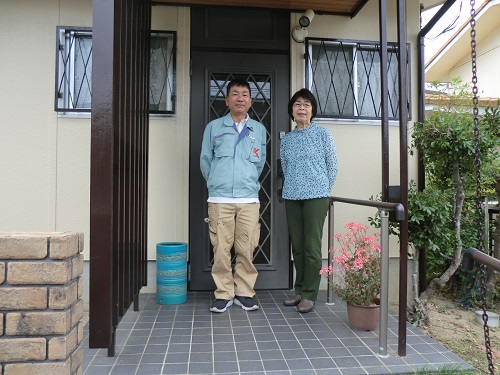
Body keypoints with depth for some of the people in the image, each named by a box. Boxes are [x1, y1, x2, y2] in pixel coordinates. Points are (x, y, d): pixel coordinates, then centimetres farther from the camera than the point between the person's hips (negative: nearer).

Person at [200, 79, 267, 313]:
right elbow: (205, 161, 12)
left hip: (249, 199, 1)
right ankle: (224, 293, 15)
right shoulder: (214, 127, 8)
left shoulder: (259, 130, 12)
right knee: (221, 249, 1)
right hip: (219, 199, -1)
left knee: (246, 250, 3)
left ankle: (244, 293, 18)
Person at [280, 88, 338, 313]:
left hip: (316, 196, -4)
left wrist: (322, 191, 4)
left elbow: (332, 166, 3)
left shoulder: (323, 134, 2)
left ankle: (309, 295, 8)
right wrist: (293, 187, 10)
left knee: (312, 246, -3)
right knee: (297, 246, 9)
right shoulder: (287, 139, 13)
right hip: (291, 197, 4)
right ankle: (299, 291, 21)